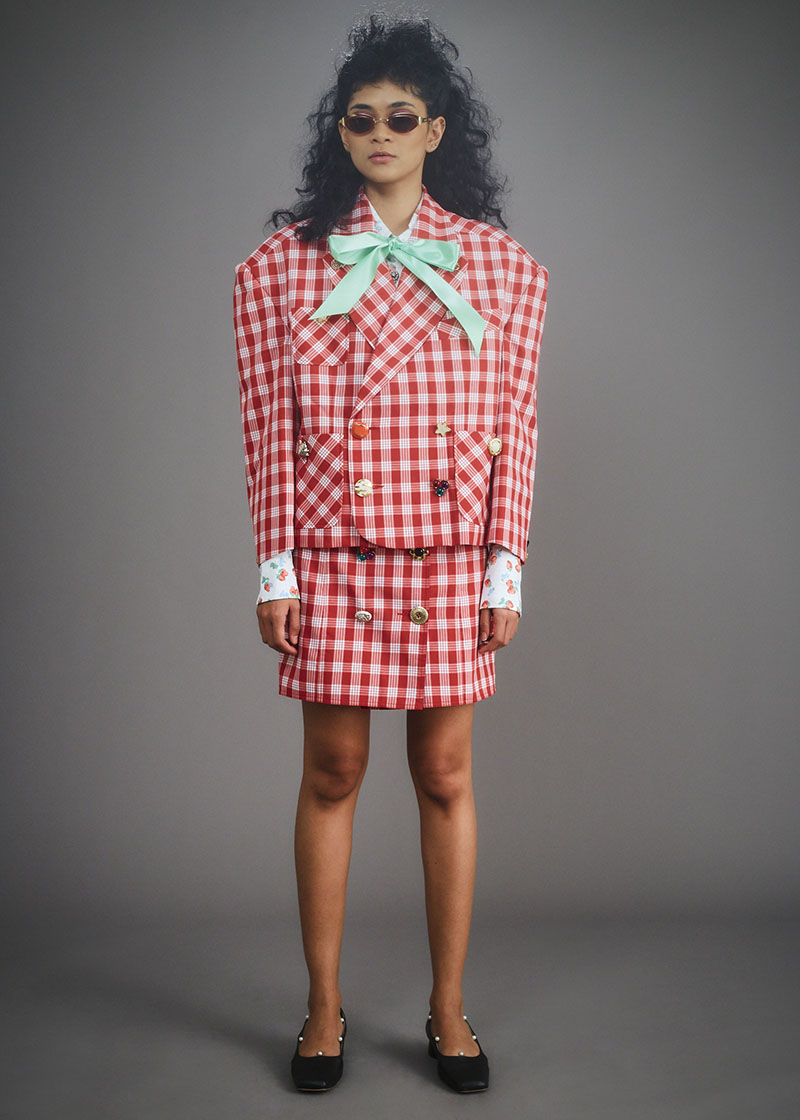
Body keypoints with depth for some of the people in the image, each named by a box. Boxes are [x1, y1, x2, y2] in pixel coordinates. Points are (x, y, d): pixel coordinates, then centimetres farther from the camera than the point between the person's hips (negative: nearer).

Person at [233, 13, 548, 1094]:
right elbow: (269, 429, 1)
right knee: (332, 773, 7)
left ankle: (448, 1010, 22)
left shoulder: (503, 266, 5)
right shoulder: (283, 263, 4)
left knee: (446, 776, 7)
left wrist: (506, 570, -1)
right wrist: (276, 570, -3)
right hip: (334, 556, 0)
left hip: (450, 558, 1)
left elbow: (514, 429, 3)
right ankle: (325, 1008, 23)